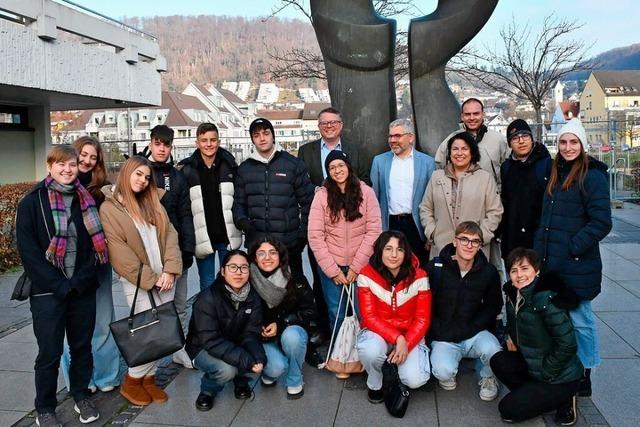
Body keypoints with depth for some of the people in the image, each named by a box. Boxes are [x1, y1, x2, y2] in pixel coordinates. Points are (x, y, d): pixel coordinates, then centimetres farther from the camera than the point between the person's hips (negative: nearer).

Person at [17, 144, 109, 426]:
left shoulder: (86, 200, 6)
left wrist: (79, 281, -9)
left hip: (83, 289, 3)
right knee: (50, 353, 4)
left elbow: (96, 243, 3)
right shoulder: (32, 202, -3)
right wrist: (59, 285, -13)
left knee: (82, 346, 13)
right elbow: (28, 249, -8)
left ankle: (81, 395, 32)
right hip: (48, 291, -3)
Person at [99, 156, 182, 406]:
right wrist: (149, 279, -13)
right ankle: (132, 381, 14)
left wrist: (170, 270, -8)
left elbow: (170, 235, 5)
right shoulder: (109, 209, -5)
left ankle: (148, 377, 23)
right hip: (137, 282, -5)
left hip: (164, 278, 5)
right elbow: (119, 252, -11)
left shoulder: (153, 203, 11)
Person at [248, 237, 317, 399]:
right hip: (265, 338, 0)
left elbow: (309, 311, -9)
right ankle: (269, 374, 11)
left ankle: (295, 382, -7)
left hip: (292, 330, 1)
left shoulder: (296, 280, -13)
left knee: (291, 336, -34)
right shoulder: (249, 282, -14)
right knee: (276, 367, -29)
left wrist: (280, 324, -18)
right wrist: (260, 330, -16)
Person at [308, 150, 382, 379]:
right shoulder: (322, 196, -4)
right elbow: (315, 236, -7)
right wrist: (332, 270, -9)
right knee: (336, 314, 8)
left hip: (360, 264, 0)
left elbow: (373, 231, -6)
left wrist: (355, 267, -9)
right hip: (330, 265, 1)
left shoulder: (366, 192, -4)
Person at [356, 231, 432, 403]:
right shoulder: (367, 276, -14)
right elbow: (369, 317, -14)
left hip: (410, 335, 1)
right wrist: (397, 338, -25)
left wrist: (406, 344, -21)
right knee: (370, 351, -36)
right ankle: (374, 384, 0)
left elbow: (422, 318, -8)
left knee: (415, 380, -23)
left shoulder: (419, 277, -12)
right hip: (377, 331, -1)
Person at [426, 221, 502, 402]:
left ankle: (488, 377, 6)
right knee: (443, 372, -29)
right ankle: (447, 375, 11)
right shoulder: (435, 268, -7)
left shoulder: (489, 272, -1)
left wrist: (471, 328, -8)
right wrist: (441, 332, -13)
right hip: (443, 337, -1)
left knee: (493, 351, -31)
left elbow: (493, 306, 7)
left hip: (475, 334, 2)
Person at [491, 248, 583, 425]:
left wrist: (545, 374, -17)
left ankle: (563, 400, 6)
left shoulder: (547, 301, -28)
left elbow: (567, 345, -27)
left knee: (507, 410, -6)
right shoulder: (514, 294, -1)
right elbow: (514, 324, 20)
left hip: (561, 378, -8)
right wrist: (511, 338, 0)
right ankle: (534, 394, 7)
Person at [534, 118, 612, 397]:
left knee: (579, 319, 3)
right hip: (551, 264, 7)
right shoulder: (555, 175, 13)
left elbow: (601, 222, -16)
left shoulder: (592, 177, -10)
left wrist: (573, 247, -17)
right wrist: (541, 252, 12)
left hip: (576, 266, -7)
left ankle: (583, 376, 20)